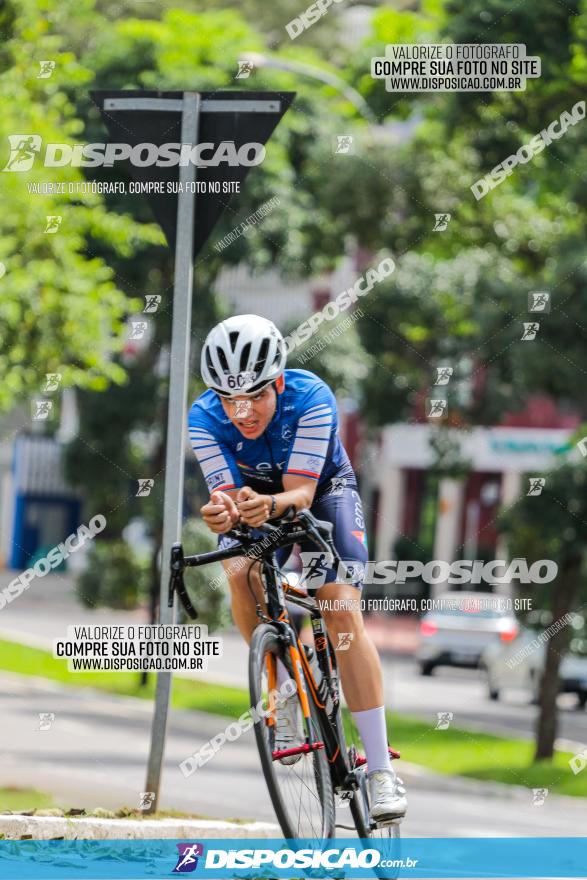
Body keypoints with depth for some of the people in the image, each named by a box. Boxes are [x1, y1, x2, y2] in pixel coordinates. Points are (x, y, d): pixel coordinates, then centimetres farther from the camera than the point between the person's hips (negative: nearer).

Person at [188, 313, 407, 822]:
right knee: (242, 576, -31)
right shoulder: (205, 417, -29)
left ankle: (381, 769, -20)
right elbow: (227, 496, -32)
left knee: (343, 612, -20)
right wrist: (222, 513, -56)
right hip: (256, 492, 2)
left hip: (322, 489, -2)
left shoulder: (311, 399, -35)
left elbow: (300, 494, -37)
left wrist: (269, 505, -59)